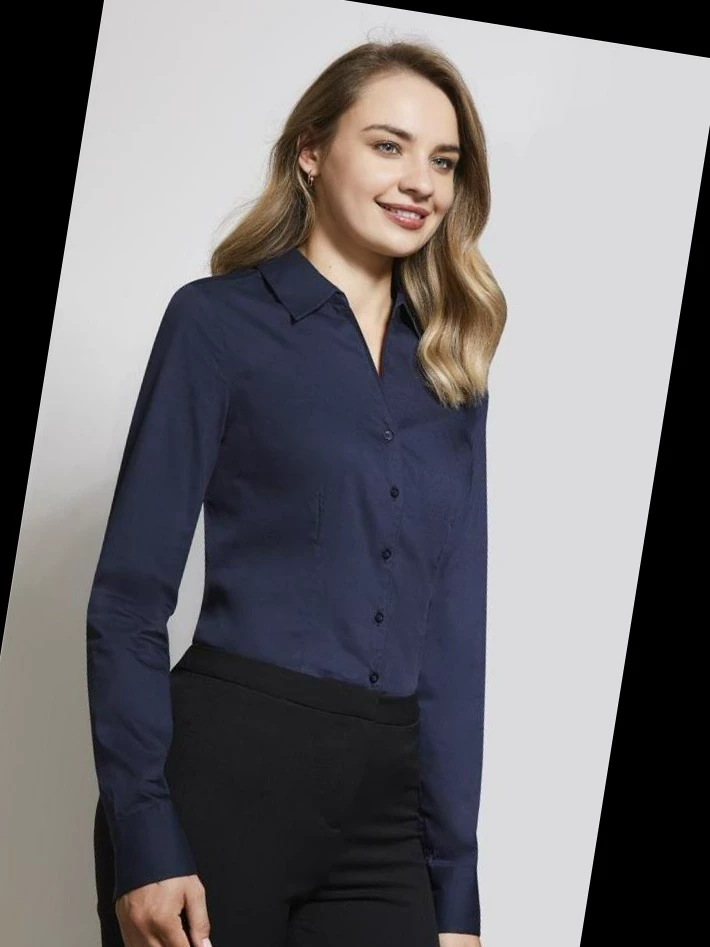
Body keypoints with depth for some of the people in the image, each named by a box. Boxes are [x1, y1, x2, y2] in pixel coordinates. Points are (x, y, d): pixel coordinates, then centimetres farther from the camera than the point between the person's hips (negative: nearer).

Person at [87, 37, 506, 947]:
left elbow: (454, 626, 12)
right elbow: (129, 599, -4)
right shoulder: (219, 320, -1)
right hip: (228, 770, -4)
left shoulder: (450, 370, 13)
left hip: (385, 813, 4)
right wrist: (142, 841, -14)